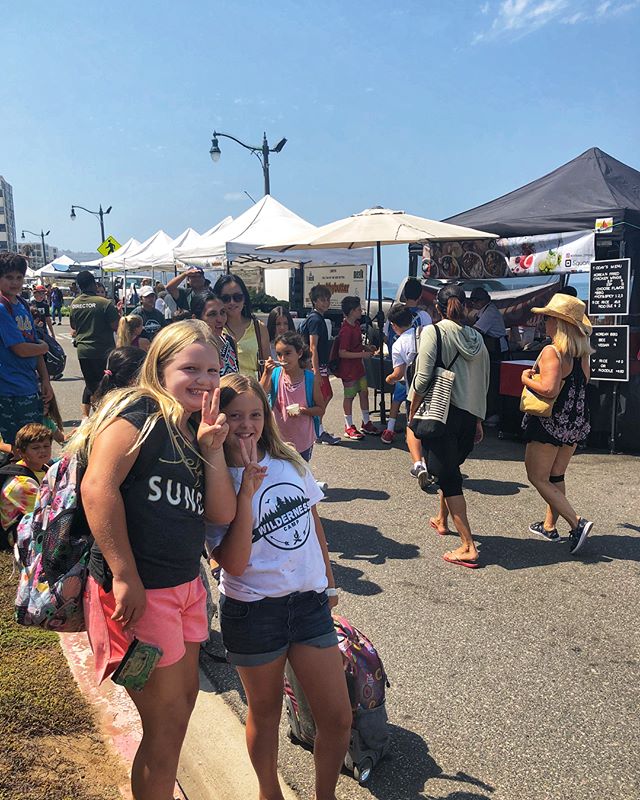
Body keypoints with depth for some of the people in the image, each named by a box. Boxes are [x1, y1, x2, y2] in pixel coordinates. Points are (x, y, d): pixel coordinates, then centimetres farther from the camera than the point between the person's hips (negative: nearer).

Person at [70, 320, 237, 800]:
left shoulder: (194, 431, 9)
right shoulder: (140, 411, -14)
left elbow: (222, 513, 4)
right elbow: (97, 487, -24)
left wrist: (212, 450, -8)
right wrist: (125, 577, -25)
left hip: (186, 585, 9)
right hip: (138, 592, -9)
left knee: (184, 697, 25)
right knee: (167, 723, 6)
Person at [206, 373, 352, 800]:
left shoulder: (290, 462, 0)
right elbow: (234, 563, -21)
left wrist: (329, 584, 19)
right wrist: (246, 494, -26)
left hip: (309, 602, 4)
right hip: (253, 610, -3)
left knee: (338, 718, 7)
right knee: (265, 714, 17)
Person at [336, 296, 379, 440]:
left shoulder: (356, 325, 6)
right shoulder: (346, 330, -23)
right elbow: (342, 353, -25)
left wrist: (366, 348, 4)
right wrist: (362, 354, -23)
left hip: (358, 366, 9)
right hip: (348, 370, -9)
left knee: (364, 392, 15)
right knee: (349, 396, 2)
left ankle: (366, 424, 27)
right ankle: (349, 428, 14)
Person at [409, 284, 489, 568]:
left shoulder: (433, 332, -9)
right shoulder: (476, 337, 7)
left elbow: (423, 379, -15)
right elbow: (483, 383, 10)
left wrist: (412, 413, -4)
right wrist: (478, 420, 19)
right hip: (469, 415, 6)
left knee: (448, 476, 0)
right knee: (450, 468, 25)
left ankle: (468, 548, -1)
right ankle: (442, 520, 45)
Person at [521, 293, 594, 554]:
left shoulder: (552, 352, -20)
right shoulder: (582, 352, 4)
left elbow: (549, 389, -31)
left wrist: (527, 379, -13)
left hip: (551, 423, -8)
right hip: (576, 422, 8)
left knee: (537, 477, 2)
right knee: (556, 477, 19)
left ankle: (576, 523, -7)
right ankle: (549, 527, 29)